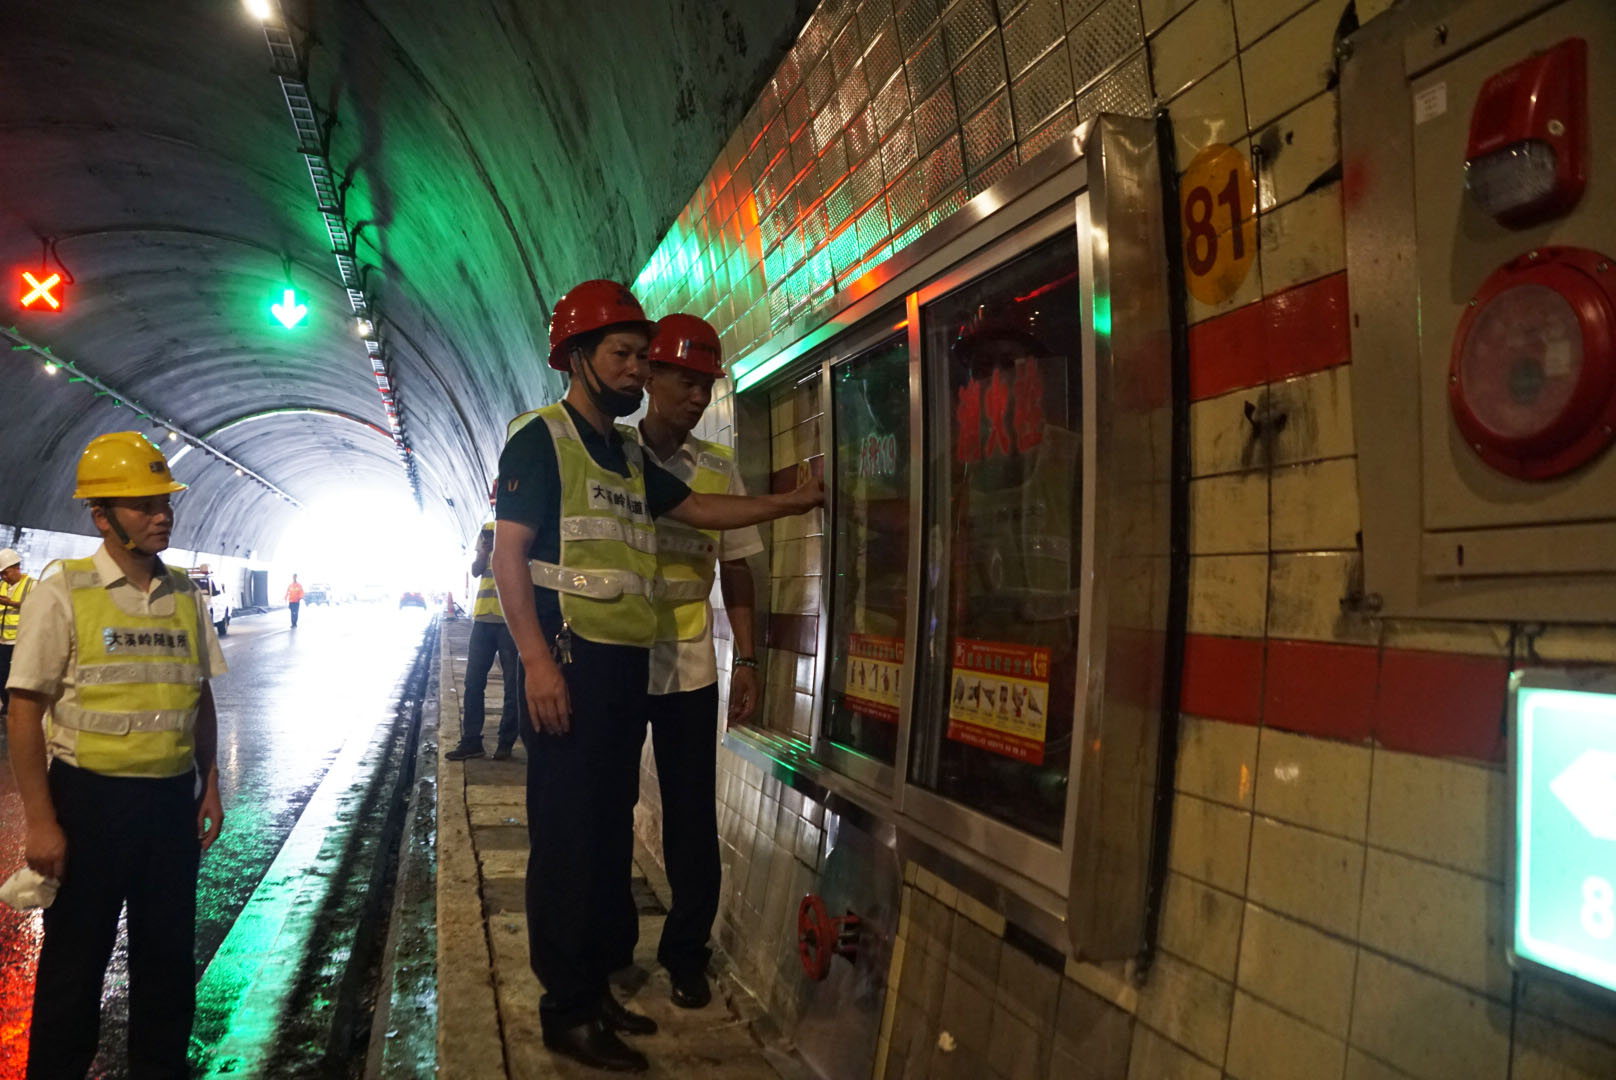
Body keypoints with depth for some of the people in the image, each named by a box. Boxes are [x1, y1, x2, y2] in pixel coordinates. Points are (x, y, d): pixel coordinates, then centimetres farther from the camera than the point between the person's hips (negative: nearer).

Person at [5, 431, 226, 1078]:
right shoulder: (63, 593, -9)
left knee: (168, 953, 16)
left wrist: (210, 787, 11)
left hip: (173, 799, 5)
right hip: (90, 799, -4)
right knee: (75, 959, 9)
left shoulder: (186, 597, 5)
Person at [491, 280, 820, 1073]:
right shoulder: (540, 439, -5)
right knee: (566, 836, -2)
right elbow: (508, 553, -12)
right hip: (568, 659, -8)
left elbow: (699, 509, 23)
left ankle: (594, 987, 26)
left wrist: (788, 503, 11)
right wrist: (536, 659, -20)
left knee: (610, 830, 13)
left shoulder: (628, 455, 18)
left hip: (627, 665, 8)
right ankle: (566, 1010, 9)